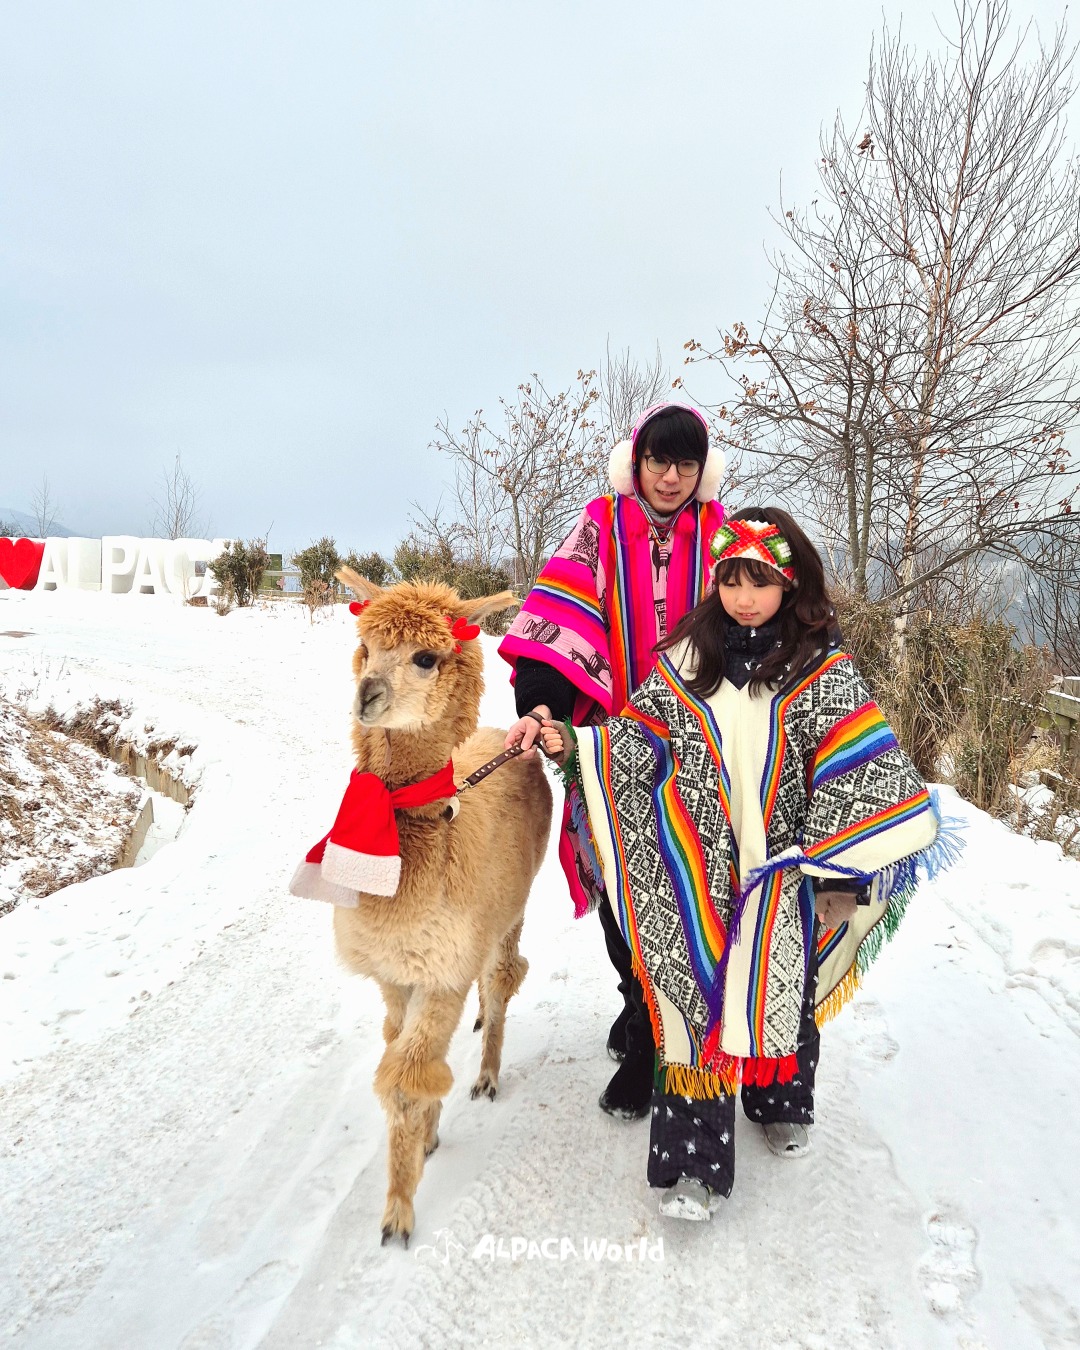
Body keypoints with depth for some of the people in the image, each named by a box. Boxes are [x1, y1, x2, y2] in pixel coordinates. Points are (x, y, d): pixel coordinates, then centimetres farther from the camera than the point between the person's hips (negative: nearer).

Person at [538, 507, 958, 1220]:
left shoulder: (823, 671, -6)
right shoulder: (688, 657, 2)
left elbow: (860, 769, -9)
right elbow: (642, 739, 3)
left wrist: (834, 863, -14)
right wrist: (576, 744, -13)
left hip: (781, 871, 0)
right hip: (697, 873, 1)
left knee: (778, 988, 15)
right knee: (696, 999, -1)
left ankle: (780, 1103, 44)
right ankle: (695, 1160, 11)